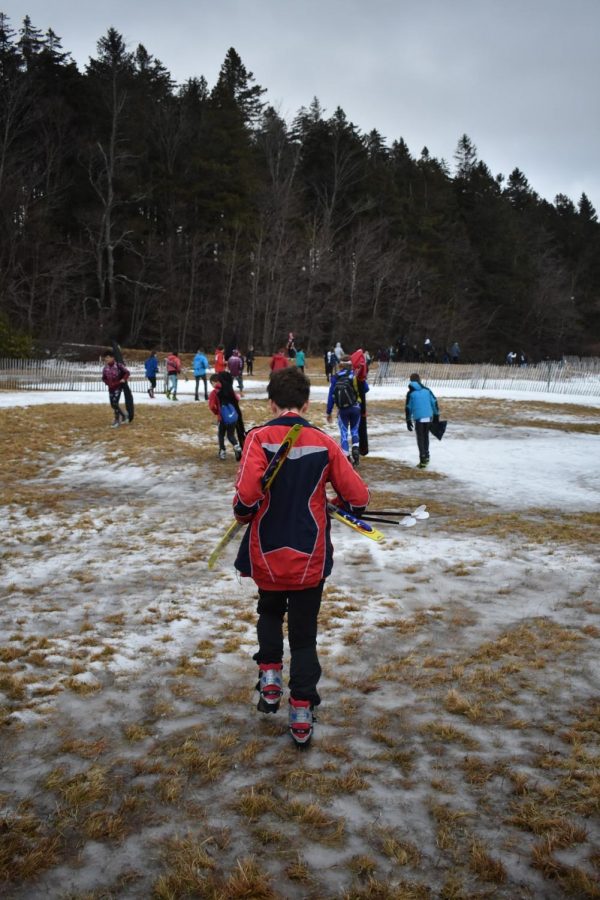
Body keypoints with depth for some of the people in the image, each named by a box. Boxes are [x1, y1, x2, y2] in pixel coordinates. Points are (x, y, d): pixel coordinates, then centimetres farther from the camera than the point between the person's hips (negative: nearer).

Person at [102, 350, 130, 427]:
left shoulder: (118, 365, -13)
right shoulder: (105, 367, 0)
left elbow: (127, 372, -6)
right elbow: (104, 378, 12)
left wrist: (123, 379, -19)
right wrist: (108, 383, -5)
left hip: (118, 387, -6)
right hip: (111, 388, 6)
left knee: (115, 403, -14)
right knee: (112, 404, 9)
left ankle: (117, 420, -1)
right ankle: (124, 415, 29)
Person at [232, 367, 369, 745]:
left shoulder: (259, 438, -11)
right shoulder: (324, 443, -6)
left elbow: (247, 494, -24)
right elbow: (359, 497, -6)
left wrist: (244, 515, -2)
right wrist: (338, 502, 16)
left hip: (267, 554, 0)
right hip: (310, 558, 0)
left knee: (270, 614, 29)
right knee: (304, 634, 14)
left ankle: (270, 678, 19)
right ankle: (302, 713, 16)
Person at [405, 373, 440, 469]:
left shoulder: (410, 393, -1)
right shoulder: (427, 390, 6)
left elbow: (408, 408, 0)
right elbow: (434, 402, 8)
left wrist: (408, 421, 7)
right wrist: (436, 415, 17)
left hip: (418, 418, -3)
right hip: (428, 417, 3)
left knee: (420, 439, 3)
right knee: (426, 436, 20)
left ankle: (423, 459, -6)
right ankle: (426, 456, 27)